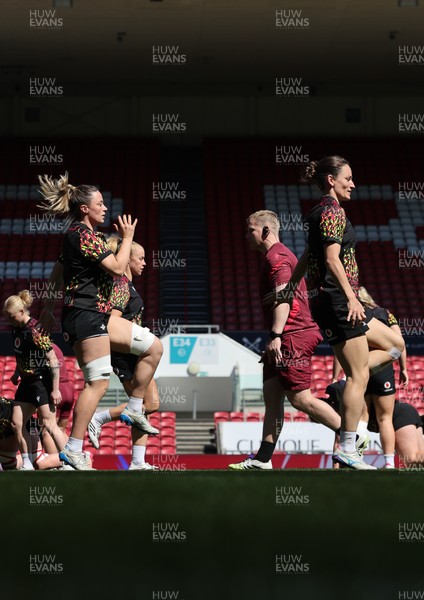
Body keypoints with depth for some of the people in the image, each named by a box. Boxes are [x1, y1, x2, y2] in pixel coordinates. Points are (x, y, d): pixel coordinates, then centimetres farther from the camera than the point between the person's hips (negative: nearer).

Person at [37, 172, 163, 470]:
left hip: (97, 315, 11)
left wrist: (50, 306, 29)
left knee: (154, 347, 11)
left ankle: (134, 409, 15)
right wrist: (127, 237, -4)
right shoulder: (84, 235, -15)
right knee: (99, 381, -13)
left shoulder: (79, 234, 17)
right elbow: (117, 267, -18)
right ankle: (74, 450, -12)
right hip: (85, 314, -11)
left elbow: (58, 271, 24)